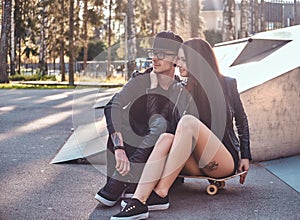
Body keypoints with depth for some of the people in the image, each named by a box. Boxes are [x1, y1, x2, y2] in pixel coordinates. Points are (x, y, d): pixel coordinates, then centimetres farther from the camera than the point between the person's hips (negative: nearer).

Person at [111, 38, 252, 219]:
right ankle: (139, 199, -47)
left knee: (188, 121, -30)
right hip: (198, 163, 4)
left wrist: (245, 157, 8)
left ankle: (161, 192, -39)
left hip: (226, 162, -3)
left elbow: (242, 121, 12)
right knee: (166, 138, -28)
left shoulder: (227, 84, 6)